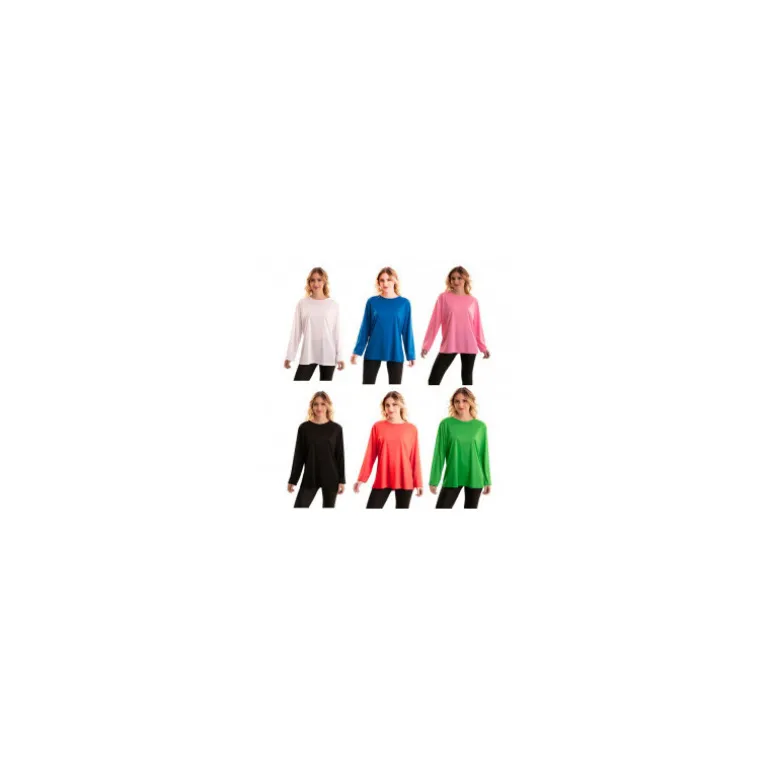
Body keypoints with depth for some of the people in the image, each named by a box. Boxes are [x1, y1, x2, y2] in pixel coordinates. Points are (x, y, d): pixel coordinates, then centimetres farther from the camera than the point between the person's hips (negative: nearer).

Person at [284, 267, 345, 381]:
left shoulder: (333, 305, 2)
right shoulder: (302, 303, 2)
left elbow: (336, 333, 3)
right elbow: (296, 331, 4)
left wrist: (339, 357, 1)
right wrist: (289, 356, 2)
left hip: (328, 355, 0)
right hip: (308, 355, 0)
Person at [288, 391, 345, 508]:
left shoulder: (336, 428, 0)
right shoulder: (304, 428, 1)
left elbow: (340, 456, 1)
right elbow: (299, 455, 3)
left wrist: (341, 480, -3)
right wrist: (293, 480, 1)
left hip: (331, 478, 0)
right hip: (310, 477, 0)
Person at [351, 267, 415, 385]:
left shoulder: (404, 303, 0)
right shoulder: (372, 302, 1)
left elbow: (407, 331, 2)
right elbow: (365, 329, 3)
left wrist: (410, 355, 0)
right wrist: (357, 351, 0)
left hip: (395, 353, 0)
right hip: (373, 352, 0)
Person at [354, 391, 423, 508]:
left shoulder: (411, 429, 1)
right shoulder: (377, 427, 2)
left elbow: (415, 458, 3)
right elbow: (370, 455, 4)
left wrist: (418, 483, 3)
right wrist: (362, 479, 0)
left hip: (405, 481, 0)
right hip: (382, 480, 0)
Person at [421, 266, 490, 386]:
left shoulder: (472, 301, 4)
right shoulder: (444, 297, 0)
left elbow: (477, 325, 8)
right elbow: (435, 322, 0)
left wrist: (483, 347, 9)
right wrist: (427, 345, -3)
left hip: (469, 346, 2)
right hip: (448, 346, -1)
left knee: (467, 379, 10)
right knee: (433, 379, -6)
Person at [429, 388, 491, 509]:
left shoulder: (480, 426, 1)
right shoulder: (446, 424, -3)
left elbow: (484, 454, 4)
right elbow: (439, 453, -2)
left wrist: (487, 480, 4)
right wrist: (434, 480, -4)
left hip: (475, 478, 1)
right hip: (452, 477, -1)